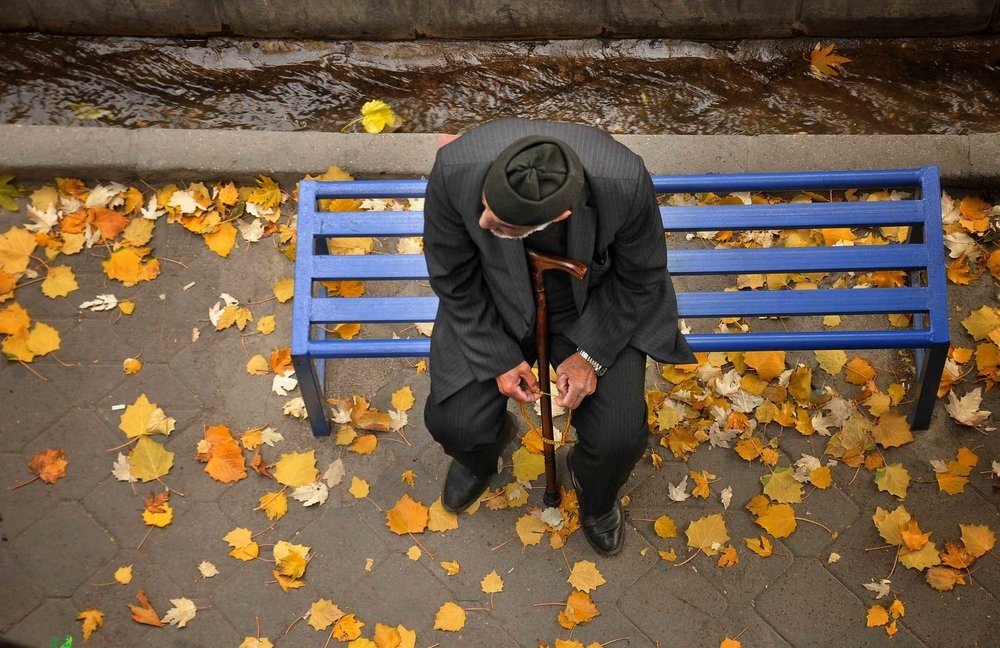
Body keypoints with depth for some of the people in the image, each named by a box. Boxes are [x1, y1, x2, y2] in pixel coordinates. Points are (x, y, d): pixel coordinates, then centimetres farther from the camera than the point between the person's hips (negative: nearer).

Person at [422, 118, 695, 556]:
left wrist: (591, 354, -16)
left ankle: (595, 498, 25)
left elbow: (641, 277, -13)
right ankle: (481, 453, 29)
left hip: (593, 306, -1)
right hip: (496, 303, 1)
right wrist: (499, 356, -15)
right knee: (453, 423, -13)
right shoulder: (455, 171, -33)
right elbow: (453, 279, -13)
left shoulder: (625, 182, -35)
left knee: (619, 439, -15)